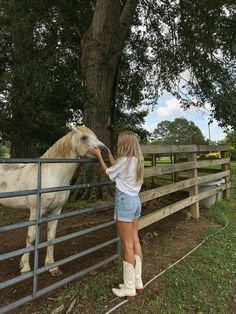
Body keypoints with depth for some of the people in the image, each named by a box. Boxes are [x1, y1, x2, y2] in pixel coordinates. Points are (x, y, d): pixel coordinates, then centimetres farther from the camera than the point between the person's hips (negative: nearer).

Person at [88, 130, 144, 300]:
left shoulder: (124, 160, -17)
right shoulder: (137, 160, 7)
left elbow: (108, 172, -1)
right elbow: (117, 168, 16)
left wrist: (99, 155, 8)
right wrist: (108, 154, 23)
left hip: (125, 201, -9)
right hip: (136, 200, 9)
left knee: (127, 245, 3)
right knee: (135, 241, 16)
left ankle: (129, 289, 20)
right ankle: (138, 283, 30)